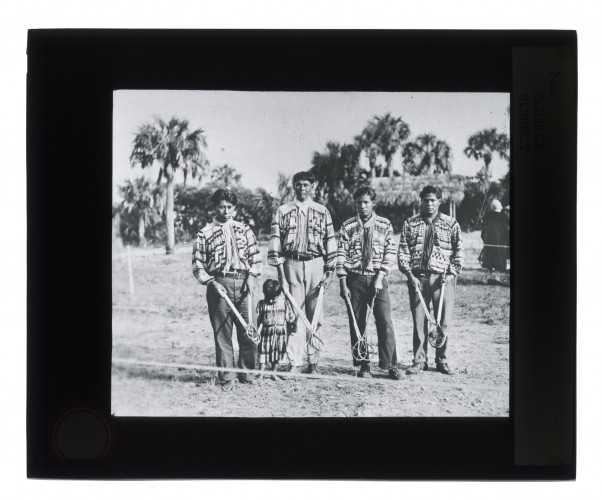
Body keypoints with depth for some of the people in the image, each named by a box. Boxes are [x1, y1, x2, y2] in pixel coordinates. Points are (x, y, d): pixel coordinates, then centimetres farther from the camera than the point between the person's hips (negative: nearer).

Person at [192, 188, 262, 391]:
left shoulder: (244, 230, 14)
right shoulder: (204, 234, 6)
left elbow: (255, 257, 11)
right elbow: (198, 266, 3)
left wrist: (252, 276, -4)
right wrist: (212, 283, -10)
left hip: (243, 284, 2)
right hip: (219, 285, -2)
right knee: (222, 334, -1)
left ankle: (247, 374, 15)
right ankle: (227, 377, 7)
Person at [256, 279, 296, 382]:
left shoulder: (285, 303, 1)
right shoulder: (261, 304, -1)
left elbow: (290, 317, 8)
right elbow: (258, 319, 0)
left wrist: (292, 326, 5)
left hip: (281, 332, 2)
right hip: (266, 332, -2)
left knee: (278, 353, 9)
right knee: (264, 353, -2)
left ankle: (274, 373, 22)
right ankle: (260, 374, 6)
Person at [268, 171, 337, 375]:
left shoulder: (322, 212, 9)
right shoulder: (282, 211, 8)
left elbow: (330, 242, 7)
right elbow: (275, 241, 2)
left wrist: (329, 270, 0)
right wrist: (280, 269, -6)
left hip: (316, 265, 1)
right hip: (292, 265, -1)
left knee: (315, 315, 3)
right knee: (294, 314, -3)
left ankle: (313, 362, 10)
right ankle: (295, 362, -1)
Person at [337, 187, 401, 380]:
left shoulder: (384, 225, 3)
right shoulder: (348, 226, 2)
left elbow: (390, 253, 0)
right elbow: (341, 255, 0)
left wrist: (380, 278, -9)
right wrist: (343, 284, -7)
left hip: (377, 278, 0)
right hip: (355, 279, 1)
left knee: (385, 321, -7)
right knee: (357, 323, 3)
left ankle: (390, 364, 1)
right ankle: (363, 365, 12)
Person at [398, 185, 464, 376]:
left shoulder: (451, 224, 7)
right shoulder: (410, 224, 8)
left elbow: (459, 252, 5)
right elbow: (402, 253, 5)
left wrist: (451, 274, -7)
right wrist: (410, 275, -7)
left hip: (443, 278, 0)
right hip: (417, 277, 1)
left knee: (444, 321, 1)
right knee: (419, 321, 2)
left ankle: (442, 360, 14)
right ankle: (419, 360, 11)